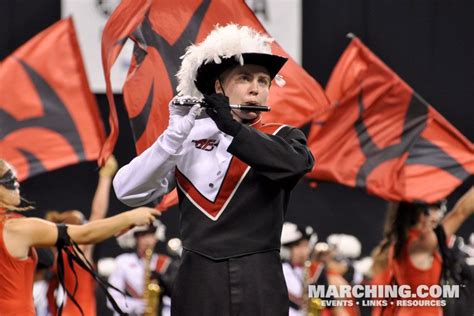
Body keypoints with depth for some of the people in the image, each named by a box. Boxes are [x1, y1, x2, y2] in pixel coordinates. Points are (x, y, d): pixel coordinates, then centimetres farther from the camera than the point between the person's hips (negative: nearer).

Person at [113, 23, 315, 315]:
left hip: (260, 285, 0)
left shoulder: (283, 138, 7)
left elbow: (299, 163, -17)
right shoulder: (188, 140, 7)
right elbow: (128, 192, -4)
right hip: (198, 283, 1)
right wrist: (175, 134, -14)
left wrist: (232, 127, -21)